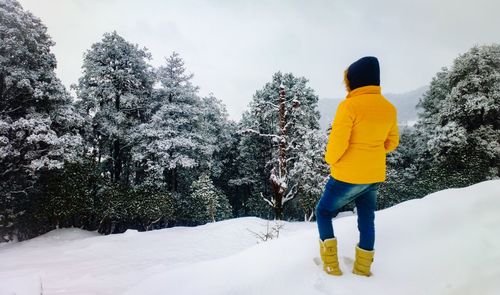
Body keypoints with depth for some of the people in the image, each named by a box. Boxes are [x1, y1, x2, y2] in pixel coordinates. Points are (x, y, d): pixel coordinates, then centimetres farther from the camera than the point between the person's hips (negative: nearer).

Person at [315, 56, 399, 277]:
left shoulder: (350, 106, -19)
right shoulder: (389, 108, 2)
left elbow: (337, 143, -21)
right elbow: (392, 142, 12)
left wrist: (330, 159, -1)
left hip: (348, 176, -6)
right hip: (375, 176, 6)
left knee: (323, 211, 15)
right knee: (367, 218, 21)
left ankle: (331, 264, 13)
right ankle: (363, 267, 32)